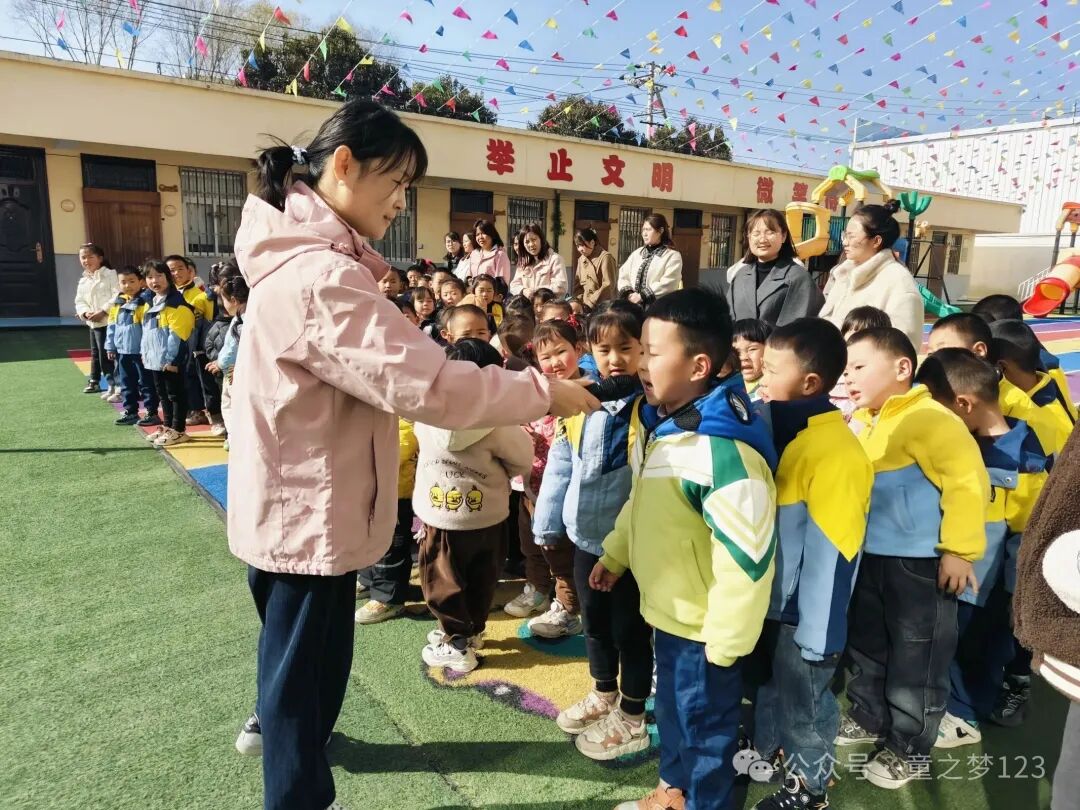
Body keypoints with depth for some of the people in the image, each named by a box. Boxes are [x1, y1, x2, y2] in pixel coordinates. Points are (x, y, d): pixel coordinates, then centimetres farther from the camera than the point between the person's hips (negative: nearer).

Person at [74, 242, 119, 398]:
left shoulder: (110, 274, -7)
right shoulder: (83, 280, 16)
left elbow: (118, 296, -17)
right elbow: (79, 301, 14)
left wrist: (103, 312, -21)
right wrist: (86, 312, -8)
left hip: (107, 322, -8)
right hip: (93, 323, 8)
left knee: (106, 355, -12)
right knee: (95, 354, 20)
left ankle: (118, 387, -8)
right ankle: (94, 382, 34)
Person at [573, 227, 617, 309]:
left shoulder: (605, 257, -8)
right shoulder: (581, 259, 13)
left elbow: (608, 286, -14)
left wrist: (590, 302, -16)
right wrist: (580, 301, -2)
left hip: (602, 306, -6)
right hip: (583, 306, 6)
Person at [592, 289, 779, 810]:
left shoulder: (724, 451, -31)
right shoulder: (658, 426, -1)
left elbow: (747, 556, -28)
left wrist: (724, 642, -20)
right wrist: (614, 556, 20)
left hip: (704, 626, -9)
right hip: (666, 612, 9)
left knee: (705, 726, 15)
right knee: (671, 710, 28)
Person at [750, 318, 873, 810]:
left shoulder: (835, 453, -25)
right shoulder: (777, 431, 1)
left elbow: (831, 554, -23)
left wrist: (818, 632, -19)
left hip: (802, 609, -7)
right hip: (767, 600, 7)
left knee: (803, 699, 14)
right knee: (768, 685, 26)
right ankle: (764, 749, 49)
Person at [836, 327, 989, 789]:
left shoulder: (928, 419, -20)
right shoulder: (859, 423, 7)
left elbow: (967, 481, -24)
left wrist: (959, 550, -21)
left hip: (921, 564, -8)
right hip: (868, 559, 8)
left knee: (915, 661, 8)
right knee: (866, 645, 22)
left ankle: (910, 750, 26)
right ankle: (869, 717, 43)